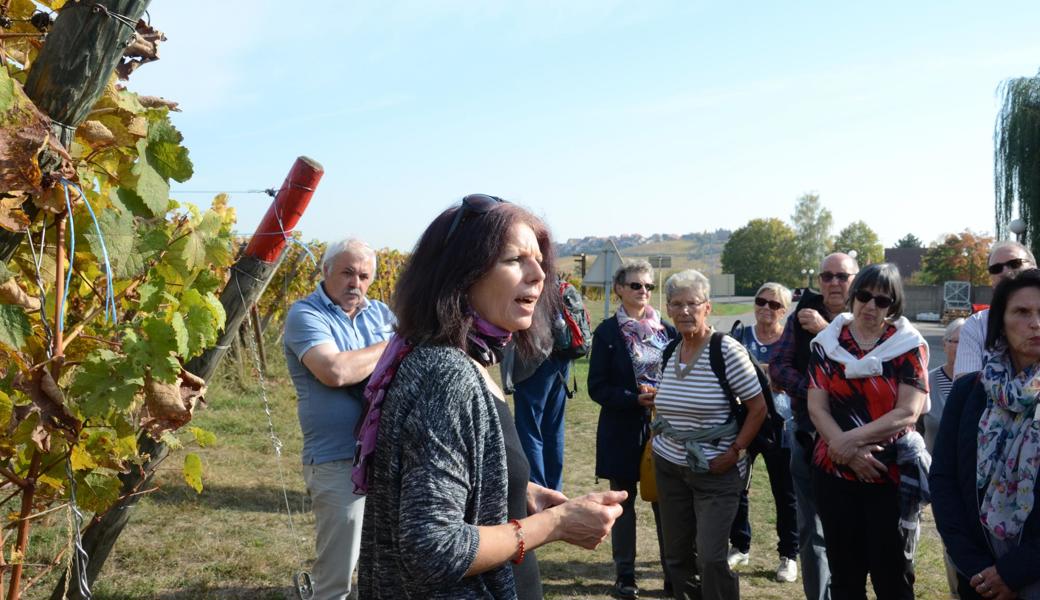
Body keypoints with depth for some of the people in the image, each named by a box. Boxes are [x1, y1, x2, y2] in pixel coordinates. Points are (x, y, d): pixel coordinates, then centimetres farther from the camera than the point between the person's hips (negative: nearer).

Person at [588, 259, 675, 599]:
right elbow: (597, 388, -7)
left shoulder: (667, 330, 6)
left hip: (663, 427, 2)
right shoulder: (607, 333, -4)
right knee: (623, 503, 10)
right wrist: (636, 399, -19)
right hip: (623, 430, -2)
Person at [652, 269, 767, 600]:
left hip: (717, 472, -5)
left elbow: (758, 408, -10)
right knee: (676, 556, 12)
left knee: (711, 559, -7)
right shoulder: (670, 350, 4)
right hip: (669, 466, 6)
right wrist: (661, 434, 6)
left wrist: (735, 453, -14)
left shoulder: (727, 350, -14)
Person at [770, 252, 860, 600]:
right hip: (810, 436, 2)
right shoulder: (802, 317, 4)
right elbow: (778, 368, -1)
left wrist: (826, 330, -20)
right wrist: (814, 390, -15)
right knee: (813, 530, 7)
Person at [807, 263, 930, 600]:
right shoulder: (826, 343, 3)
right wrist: (848, 451, -16)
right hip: (834, 473, 2)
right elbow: (816, 408, -3)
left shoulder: (910, 346, -2)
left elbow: (908, 412, -12)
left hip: (892, 475, -2)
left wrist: (850, 438, -18)